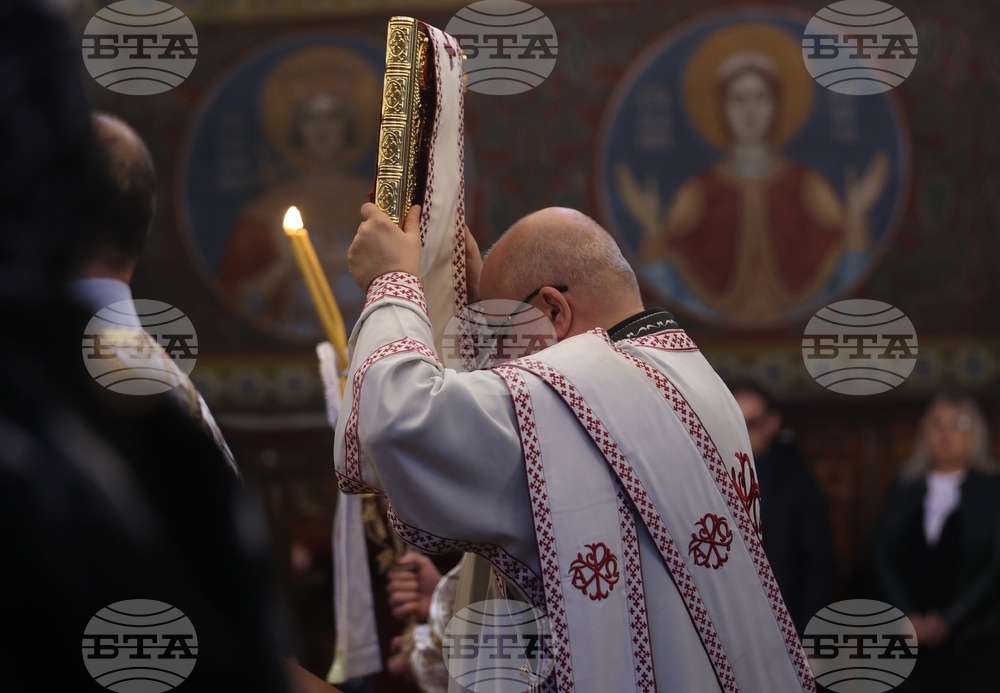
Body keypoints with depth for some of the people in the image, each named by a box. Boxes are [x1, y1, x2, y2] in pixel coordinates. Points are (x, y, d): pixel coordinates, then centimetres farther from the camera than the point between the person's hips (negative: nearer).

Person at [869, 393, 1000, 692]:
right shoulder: (903, 489, 11)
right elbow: (882, 556, 8)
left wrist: (948, 621, -10)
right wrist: (908, 617, -4)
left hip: (973, 640, -3)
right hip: (911, 634, 3)